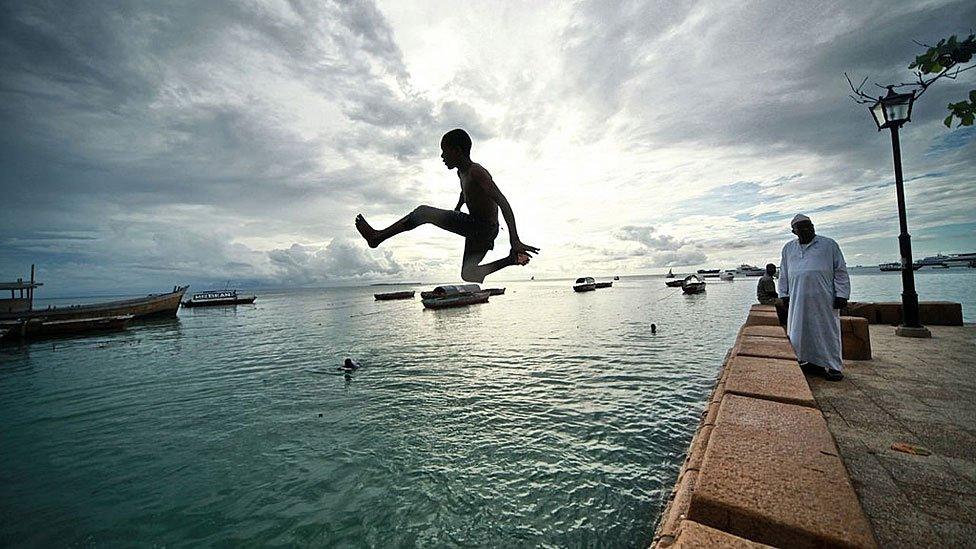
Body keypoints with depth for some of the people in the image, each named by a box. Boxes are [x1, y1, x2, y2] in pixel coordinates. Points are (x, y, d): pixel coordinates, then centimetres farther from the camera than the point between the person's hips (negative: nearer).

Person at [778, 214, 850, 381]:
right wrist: (784, 295, 10)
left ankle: (832, 366, 10)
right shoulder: (788, 248, 15)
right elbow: (784, 274, 17)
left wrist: (841, 295, -4)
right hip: (798, 300, 3)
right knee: (800, 332, 4)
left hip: (824, 299, -3)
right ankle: (811, 363, 15)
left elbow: (840, 271, 4)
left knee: (828, 331, 1)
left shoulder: (829, 245, 7)